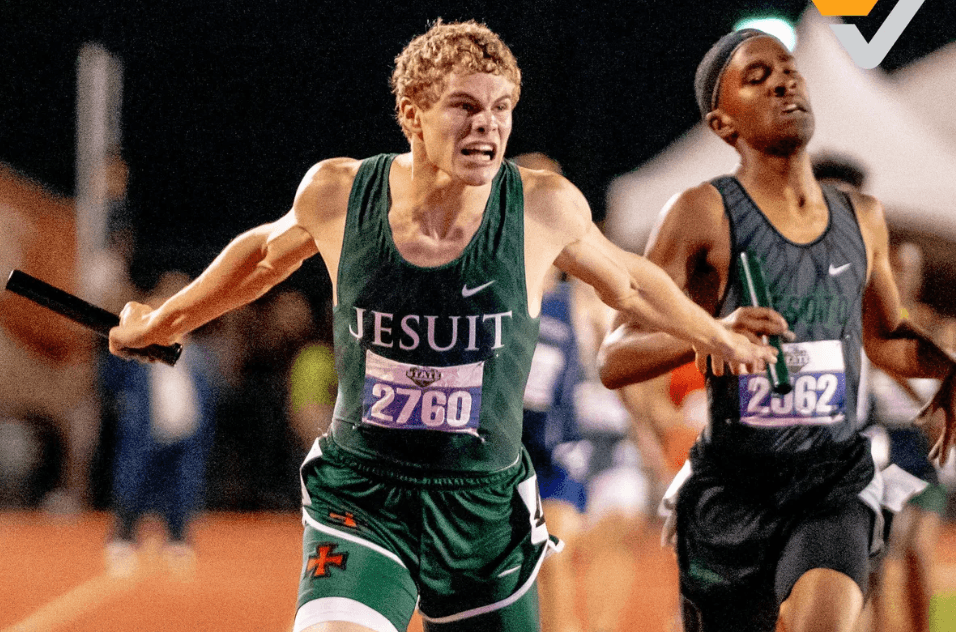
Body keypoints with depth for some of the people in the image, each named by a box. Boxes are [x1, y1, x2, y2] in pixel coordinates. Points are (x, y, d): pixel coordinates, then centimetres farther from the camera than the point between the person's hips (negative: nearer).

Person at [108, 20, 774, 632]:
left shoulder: (545, 207, -8)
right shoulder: (337, 193, -8)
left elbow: (627, 281, 14)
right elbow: (266, 253, 16)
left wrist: (721, 340, 26)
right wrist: (158, 324, 30)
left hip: (487, 511, 1)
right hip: (361, 499, -1)